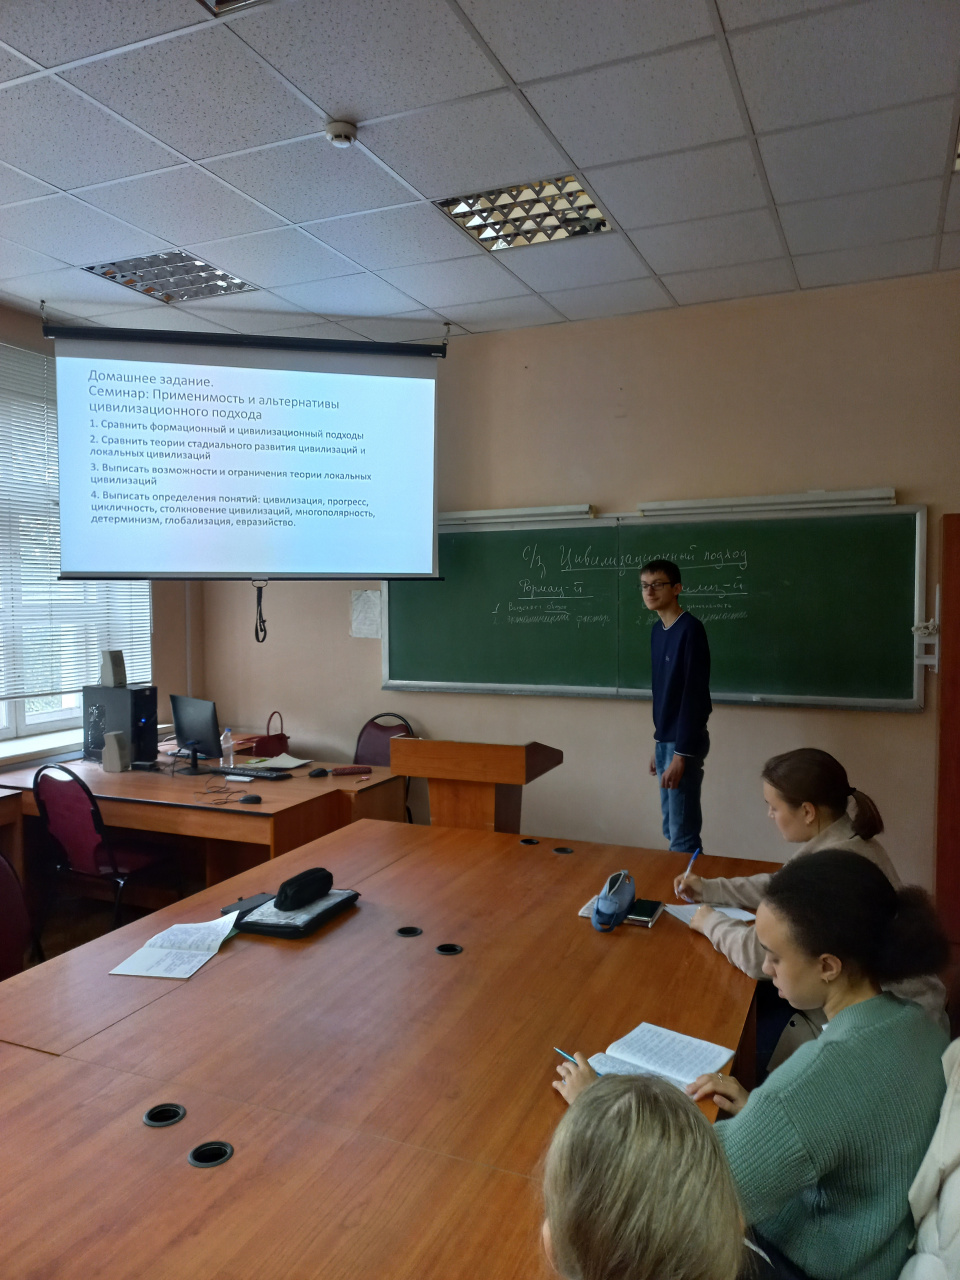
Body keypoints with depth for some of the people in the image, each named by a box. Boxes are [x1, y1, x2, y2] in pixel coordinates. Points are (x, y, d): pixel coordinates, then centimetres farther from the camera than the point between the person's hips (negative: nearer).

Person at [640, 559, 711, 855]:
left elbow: (694, 695, -19)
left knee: (683, 834, -3)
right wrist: (658, 744, 17)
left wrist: (681, 754, -20)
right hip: (665, 740, 8)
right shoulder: (657, 630, 9)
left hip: (684, 742, -8)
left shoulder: (690, 630, -16)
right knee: (670, 828, 15)